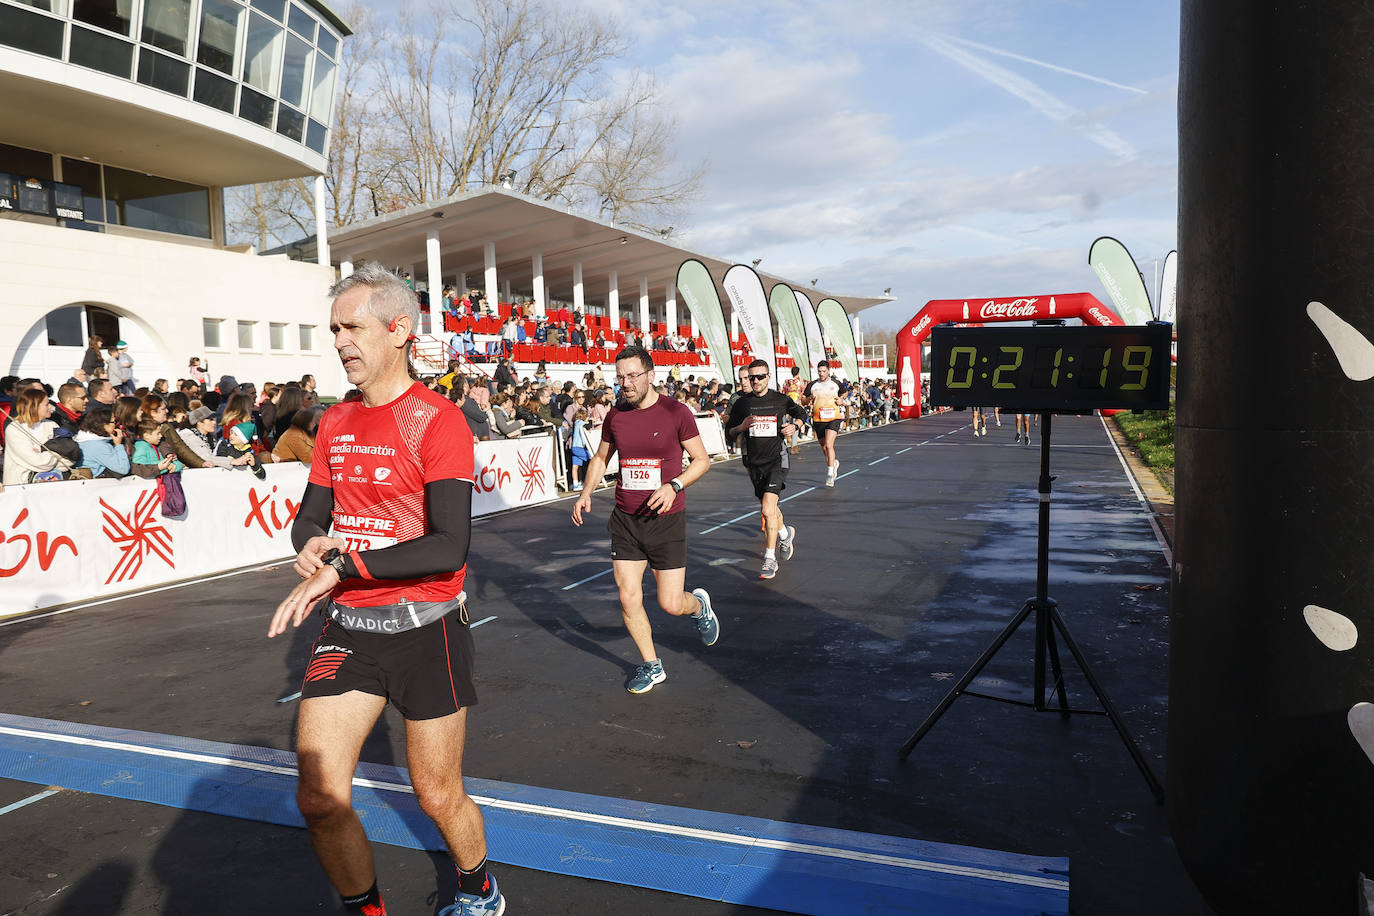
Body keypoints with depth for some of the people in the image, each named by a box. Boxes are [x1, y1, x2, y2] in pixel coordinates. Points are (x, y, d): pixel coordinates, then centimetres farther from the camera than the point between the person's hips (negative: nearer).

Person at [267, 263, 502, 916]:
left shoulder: (438, 421, -13)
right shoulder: (333, 423, 9)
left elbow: (449, 546, -22)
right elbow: (310, 515, 17)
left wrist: (342, 565, -24)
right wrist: (312, 543, -7)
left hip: (425, 629, -5)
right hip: (347, 629, 6)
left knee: (438, 797, 8)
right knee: (319, 800, 1)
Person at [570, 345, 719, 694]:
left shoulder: (676, 413, -9)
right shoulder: (615, 416, 3)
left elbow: (702, 460, -3)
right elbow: (600, 458, 18)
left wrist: (673, 486, -20)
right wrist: (586, 491, 1)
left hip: (665, 520, -4)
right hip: (625, 520, 4)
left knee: (671, 604, -3)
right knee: (629, 599, 2)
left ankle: (699, 605, 35)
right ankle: (651, 666, 24)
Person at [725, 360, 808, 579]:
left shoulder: (781, 400, -2)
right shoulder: (742, 403, 1)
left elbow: (802, 413, 18)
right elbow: (729, 431, 8)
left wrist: (794, 425, -3)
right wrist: (741, 426, -12)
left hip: (776, 460, -4)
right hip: (754, 462, 4)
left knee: (768, 509, -17)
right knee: (769, 506, 19)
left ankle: (770, 559, -8)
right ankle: (786, 533, 50)